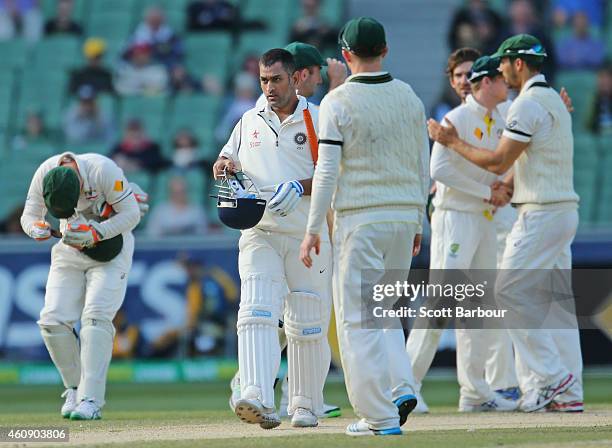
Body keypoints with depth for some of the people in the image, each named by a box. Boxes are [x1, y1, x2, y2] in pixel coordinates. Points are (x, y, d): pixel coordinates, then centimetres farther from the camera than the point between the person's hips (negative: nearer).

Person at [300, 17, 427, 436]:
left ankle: (380, 416, -3)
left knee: (358, 318, 0)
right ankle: (400, 387, 0)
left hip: (359, 220, -5)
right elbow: (423, 167, 10)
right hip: (404, 214, 5)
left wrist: (313, 228, -6)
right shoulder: (410, 97, 7)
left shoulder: (338, 102, -8)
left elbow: (327, 171, -11)